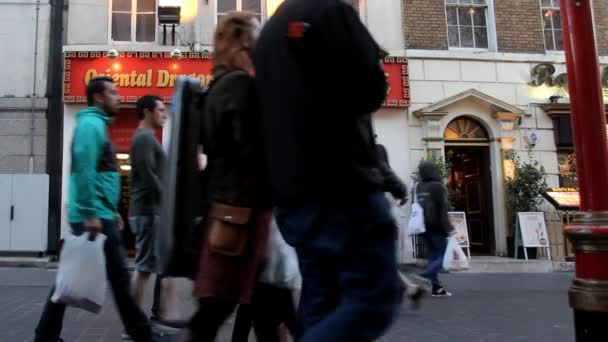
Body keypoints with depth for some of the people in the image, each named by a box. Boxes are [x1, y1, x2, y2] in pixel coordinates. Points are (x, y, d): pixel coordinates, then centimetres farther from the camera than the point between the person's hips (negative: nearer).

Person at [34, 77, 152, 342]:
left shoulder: (97, 124, 21)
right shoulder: (91, 124, -10)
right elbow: (84, 171, -21)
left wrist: (112, 212, 22)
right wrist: (90, 214, -23)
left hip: (99, 215, 10)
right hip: (94, 217, -10)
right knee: (118, 276, -2)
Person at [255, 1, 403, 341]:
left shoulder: (270, 30, 22)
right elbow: (370, 89, -10)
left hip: (292, 193, 9)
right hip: (342, 186, -9)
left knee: (320, 303, 11)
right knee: (374, 300, -4)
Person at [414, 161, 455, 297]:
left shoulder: (417, 188, 10)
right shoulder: (438, 187, -10)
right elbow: (443, 210, -15)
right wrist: (448, 228, -14)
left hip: (424, 227, 7)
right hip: (436, 227, -7)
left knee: (433, 256, 12)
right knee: (443, 254, -1)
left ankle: (436, 288, 11)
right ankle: (424, 277, -20)